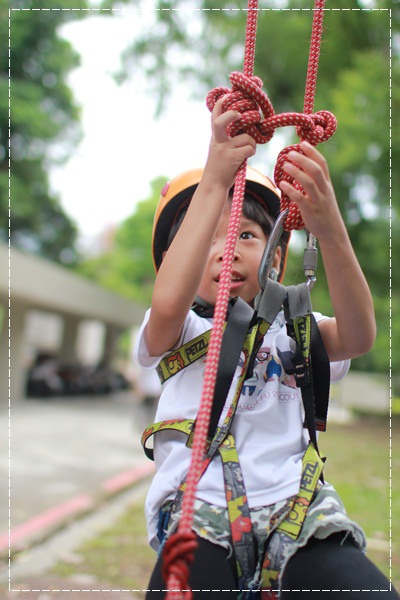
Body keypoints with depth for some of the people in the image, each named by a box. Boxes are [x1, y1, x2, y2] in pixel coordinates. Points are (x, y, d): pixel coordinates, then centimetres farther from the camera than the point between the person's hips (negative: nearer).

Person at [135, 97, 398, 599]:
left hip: (295, 509, 2)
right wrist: (214, 183, -22)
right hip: (200, 517, -1)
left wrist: (329, 229, -24)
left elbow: (357, 337, -8)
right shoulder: (181, 331, 9)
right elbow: (167, 303, -17)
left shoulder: (288, 329, 15)